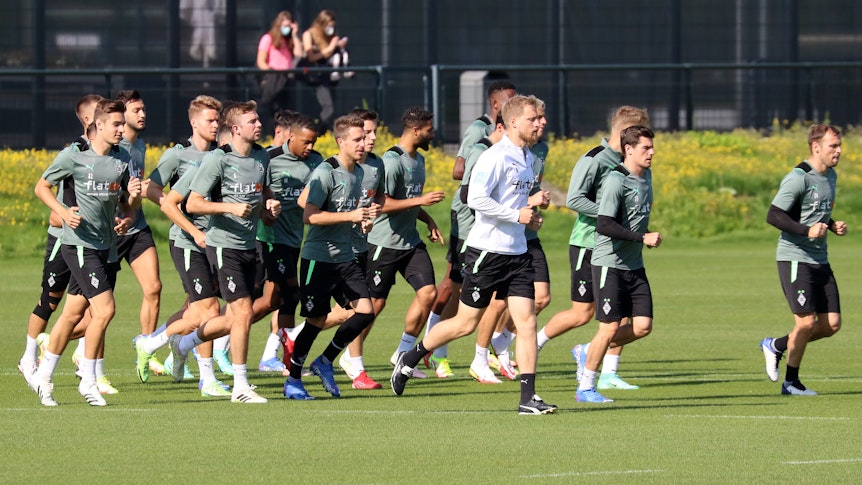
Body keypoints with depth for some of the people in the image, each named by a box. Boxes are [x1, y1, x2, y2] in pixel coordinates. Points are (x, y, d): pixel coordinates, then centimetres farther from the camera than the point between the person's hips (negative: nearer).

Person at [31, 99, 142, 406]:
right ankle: (88, 381, -1)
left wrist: (132, 203, -5)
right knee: (105, 309, -14)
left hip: (108, 246, 6)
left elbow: (128, 202, 19)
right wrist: (63, 212, -15)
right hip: (80, 243, -6)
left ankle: (43, 376, 24)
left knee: (74, 312, 11)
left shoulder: (123, 158, 8)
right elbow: (42, 187, 1)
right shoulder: (73, 156, -8)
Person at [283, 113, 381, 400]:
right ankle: (293, 381, 11)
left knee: (365, 311, -4)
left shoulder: (358, 172, 11)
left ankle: (325, 362, 13)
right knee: (317, 320, -4)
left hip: (345, 257, 7)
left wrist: (364, 220, 2)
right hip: (319, 256, -7)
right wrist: (350, 216, -24)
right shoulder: (326, 172, -14)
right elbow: (310, 215, -19)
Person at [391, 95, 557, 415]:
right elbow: (476, 199, -25)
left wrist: (531, 202, 7)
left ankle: (528, 398, -6)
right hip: (487, 251, -7)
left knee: (527, 321, -4)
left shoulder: (527, 158, 14)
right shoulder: (496, 157, -15)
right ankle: (410, 359, 24)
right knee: (466, 323, 2)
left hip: (517, 253, 7)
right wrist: (517, 214, -20)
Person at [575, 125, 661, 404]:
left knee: (642, 326, 0)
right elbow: (604, 225, -24)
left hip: (635, 266, 8)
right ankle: (585, 388, 7)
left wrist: (647, 236, 12)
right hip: (609, 263, -8)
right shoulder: (616, 180, -16)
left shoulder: (646, 176, 11)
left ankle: (589, 352, 20)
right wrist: (643, 238, -23)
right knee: (610, 327, -7)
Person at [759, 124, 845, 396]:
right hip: (795, 258, -8)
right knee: (806, 321, -11)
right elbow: (773, 216, -17)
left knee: (831, 324, 3)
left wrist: (832, 226, 6)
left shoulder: (831, 176, 12)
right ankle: (791, 382, 6)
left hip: (820, 260, 8)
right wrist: (806, 230, -27)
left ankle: (776, 346, 23)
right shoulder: (799, 178, -15)